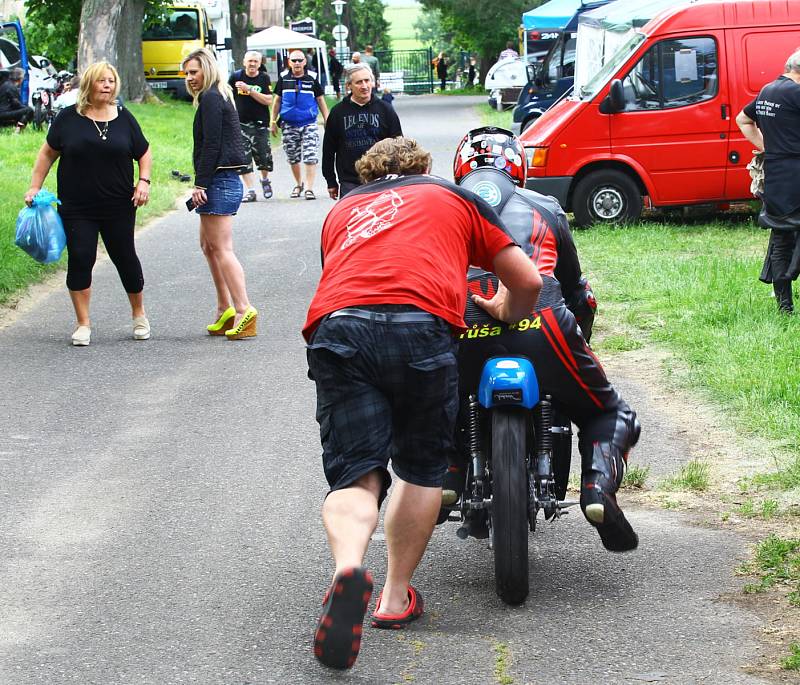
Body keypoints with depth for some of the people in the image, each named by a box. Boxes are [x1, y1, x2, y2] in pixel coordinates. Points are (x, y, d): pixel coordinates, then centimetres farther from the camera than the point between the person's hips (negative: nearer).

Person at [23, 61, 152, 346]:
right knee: (80, 260, -4)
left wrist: (144, 181, -3)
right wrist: (35, 187, 2)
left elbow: (144, 154, 13)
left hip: (118, 206, 1)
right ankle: (83, 324, 6)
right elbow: (48, 152, 7)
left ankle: (139, 315, 26)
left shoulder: (123, 118, 5)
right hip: (77, 208, -1)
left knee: (125, 257, 7)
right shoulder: (69, 117, 0)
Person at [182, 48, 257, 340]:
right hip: (226, 181, 11)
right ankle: (225, 310, 19)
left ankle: (244, 309, -16)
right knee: (208, 245, 16)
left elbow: (210, 146, -18)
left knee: (221, 248, -11)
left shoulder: (211, 99, -11)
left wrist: (200, 184, -20)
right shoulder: (219, 98, 19)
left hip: (219, 181, -11)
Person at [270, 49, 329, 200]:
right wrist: (273, 121, 9)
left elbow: (320, 100, 8)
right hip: (289, 124, 2)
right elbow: (277, 100, 11)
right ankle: (298, 184, 29)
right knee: (293, 157, 11)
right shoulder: (283, 78, 4)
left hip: (309, 124, -2)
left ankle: (309, 188, -10)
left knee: (311, 157, -11)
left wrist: (327, 120, 4)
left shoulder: (312, 78, 1)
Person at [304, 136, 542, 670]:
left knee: (354, 473, -1)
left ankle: (348, 567, -29)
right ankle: (397, 597, 16)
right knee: (422, 468, 17)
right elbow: (527, 280, 28)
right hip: (421, 328, -2)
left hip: (336, 327, 2)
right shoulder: (455, 196, 28)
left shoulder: (342, 210, 36)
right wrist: (505, 315, 49)